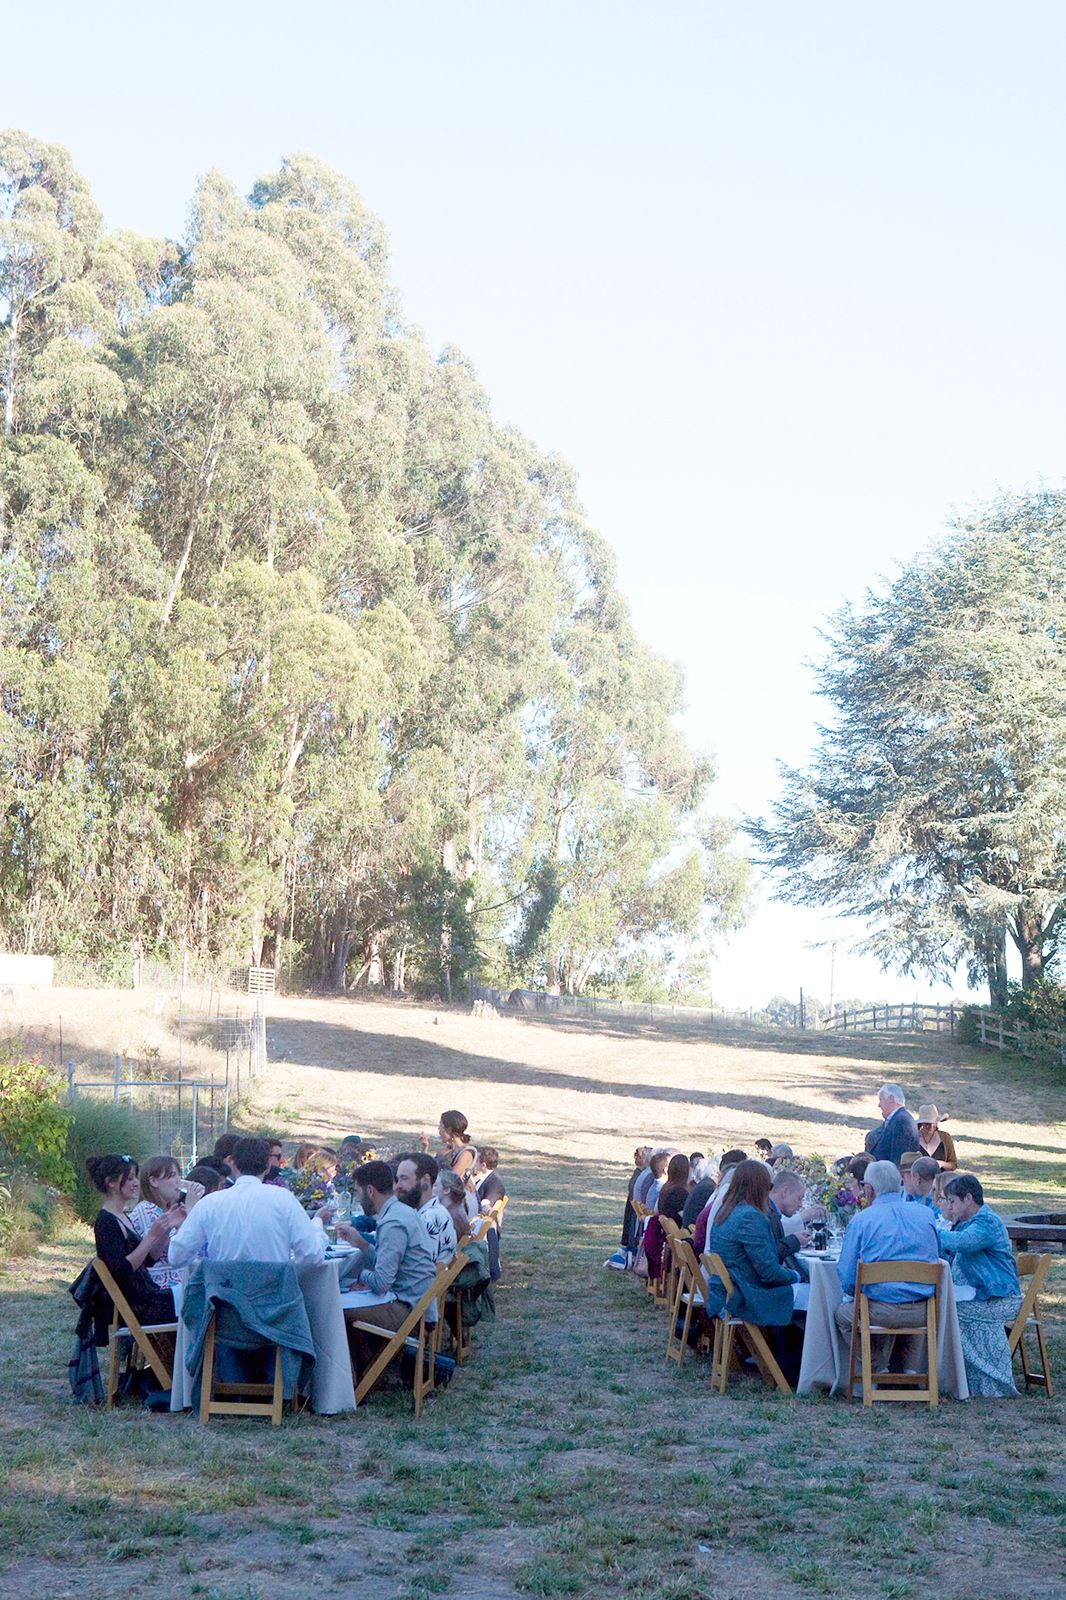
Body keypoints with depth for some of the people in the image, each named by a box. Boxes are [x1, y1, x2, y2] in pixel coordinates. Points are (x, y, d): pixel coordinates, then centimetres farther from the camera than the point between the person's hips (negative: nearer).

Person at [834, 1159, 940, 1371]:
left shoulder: (860, 1221, -5)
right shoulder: (925, 1214, 7)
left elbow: (846, 1280, -3)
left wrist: (862, 1296, 18)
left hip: (883, 1312, -4)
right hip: (924, 1312, 4)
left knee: (842, 1312, 24)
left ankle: (877, 1368, 21)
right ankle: (910, 1370, 26)